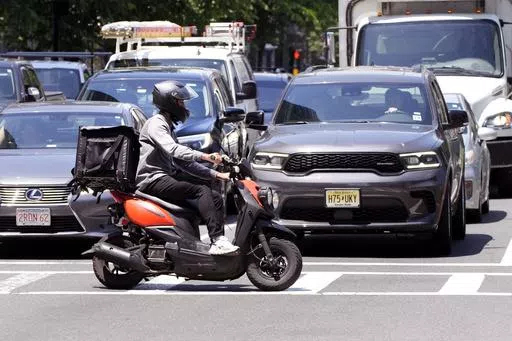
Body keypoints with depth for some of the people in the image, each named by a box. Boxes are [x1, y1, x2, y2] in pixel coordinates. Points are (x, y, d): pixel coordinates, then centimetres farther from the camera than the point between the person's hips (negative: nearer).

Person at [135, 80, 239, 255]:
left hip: (167, 177, 9)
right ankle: (217, 241, -36)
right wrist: (205, 156, -30)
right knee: (202, 191, -25)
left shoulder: (169, 127, 27)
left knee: (215, 197, -4)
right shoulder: (156, 123, -4)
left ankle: (220, 242, -19)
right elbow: (172, 149, -22)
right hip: (153, 180, -9)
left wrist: (216, 174, 16)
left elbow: (183, 162, 26)